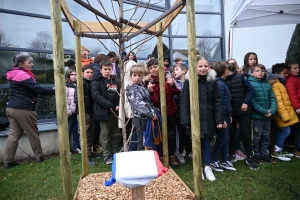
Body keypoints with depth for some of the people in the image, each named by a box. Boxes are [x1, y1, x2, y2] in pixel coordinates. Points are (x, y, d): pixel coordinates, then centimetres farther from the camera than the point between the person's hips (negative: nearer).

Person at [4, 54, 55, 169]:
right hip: (23, 109, -9)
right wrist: (54, 91, -18)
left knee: (14, 134, 9)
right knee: (33, 134, 4)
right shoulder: (23, 75, -14)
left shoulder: (15, 75, 17)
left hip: (12, 108, 9)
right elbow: (37, 89, -21)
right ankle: (39, 156, 16)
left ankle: (8, 161, 11)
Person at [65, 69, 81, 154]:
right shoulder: (65, 86, -3)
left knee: (77, 130, 8)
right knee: (68, 130, 4)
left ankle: (76, 146, 19)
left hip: (77, 111, 5)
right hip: (70, 112, -4)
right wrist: (68, 111, -13)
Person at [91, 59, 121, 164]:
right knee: (105, 135, 5)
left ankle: (116, 154, 24)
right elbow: (96, 96, -15)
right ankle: (107, 156, 17)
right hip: (104, 112, -4)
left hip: (116, 111, 4)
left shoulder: (116, 80, 12)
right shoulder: (96, 82, -3)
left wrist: (119, 106, -5)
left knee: (116, 134, 11)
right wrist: (112, 106, -19)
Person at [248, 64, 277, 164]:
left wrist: (272, 110, -9)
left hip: (268, 116, 6)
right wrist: (264, 111, -16)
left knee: (266, 135, 17)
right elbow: (252, 101, -16)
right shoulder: (250, 84, -10)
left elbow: (273, 98, 7)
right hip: (256, 116, -6)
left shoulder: (267, 84, 8)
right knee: (256, 136, 5)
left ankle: (264, 153, 33)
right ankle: (256, 154, 21)